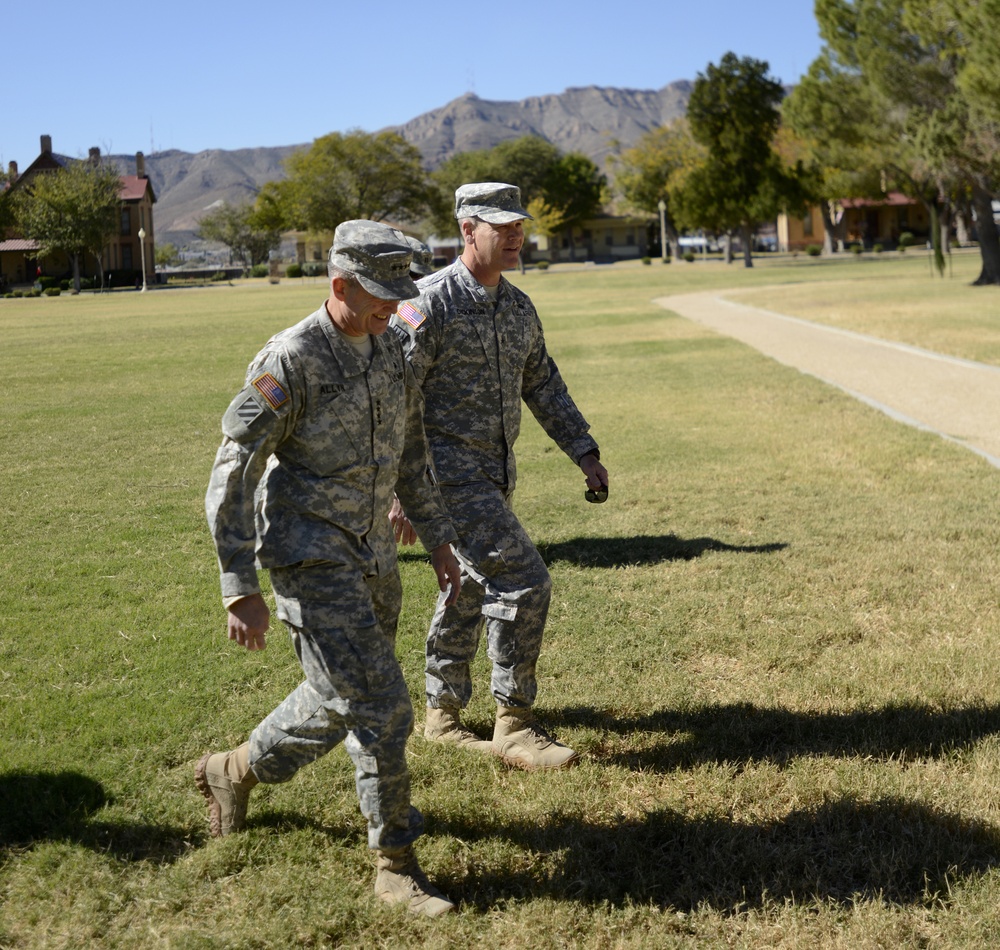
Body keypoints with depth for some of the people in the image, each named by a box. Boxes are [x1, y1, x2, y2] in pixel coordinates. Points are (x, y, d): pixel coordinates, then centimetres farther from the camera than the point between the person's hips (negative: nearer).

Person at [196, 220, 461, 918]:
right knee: (380, 704, -11)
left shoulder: (391, 350, 5)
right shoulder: (288, 362, -18)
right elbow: (233, 476, -17)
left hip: (371, 556, 8)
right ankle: (397, 867, 4)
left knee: (342, 697, 19)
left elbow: (410, 452, 18)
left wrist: (439, 539, 14)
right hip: (309, 560, -8)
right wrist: (240, 590, -20)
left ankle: (237, 772, 44)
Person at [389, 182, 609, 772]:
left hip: (495, 473, 9)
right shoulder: (431, 303, -15)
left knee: (472, 590, 16)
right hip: (449, 472, -8)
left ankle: (443, 716, 32)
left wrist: (585, 453, 12)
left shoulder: (518, 306, 10)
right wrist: (398, 490, -19)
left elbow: (542, 384, 19)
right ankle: (515, 727, -2)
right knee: (523, 582, -14)